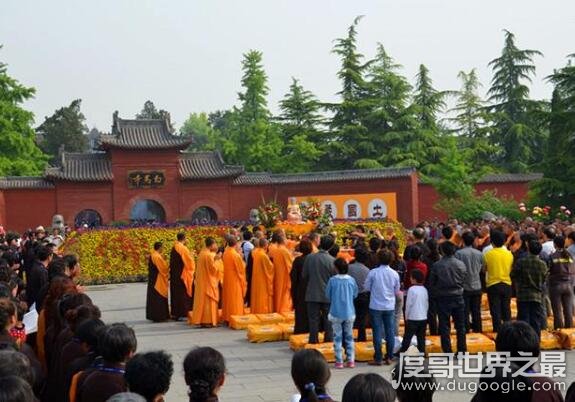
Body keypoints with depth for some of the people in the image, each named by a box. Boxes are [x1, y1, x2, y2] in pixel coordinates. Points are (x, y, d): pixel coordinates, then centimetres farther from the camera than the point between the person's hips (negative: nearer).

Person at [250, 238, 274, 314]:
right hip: (263, 279, -8)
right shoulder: (263, 255, -24)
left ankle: (256, 312, 23)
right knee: (263, 296, 3)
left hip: (256, 278, 8)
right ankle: (263, 312, 8)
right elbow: (270, 267, -18)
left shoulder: (255, 252, -1)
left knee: (257, 295, 16)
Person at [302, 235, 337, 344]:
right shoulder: (332, 260, -13)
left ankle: (313, 341, 11)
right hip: (328, 295, -1)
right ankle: (329, 341, 13)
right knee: (328, 320, 9)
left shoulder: (310, 257, -8)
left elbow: (304, 276, 1)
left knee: (314, 320, 9)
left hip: (313, 294, 1)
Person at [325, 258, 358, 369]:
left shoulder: (332, 280, -13)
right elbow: (355, 295, 5)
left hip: (336, 313, -2)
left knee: (338, 337, 6)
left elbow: (328, 295, -1)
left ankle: (339, 361, 6)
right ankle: (351, 360, 13)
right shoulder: (351, 280, -6)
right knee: (349, 337, 13)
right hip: (349, 313, 2)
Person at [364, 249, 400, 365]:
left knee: (378, 333, 3)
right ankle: (389, 357, 14)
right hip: (390, 307, 2)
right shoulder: (395, 274, -4)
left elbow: (367, 288, -2)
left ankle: (378, 359, 5)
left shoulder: (373, 273, -12)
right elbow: (397, 291, 6)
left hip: (376, 307, -2)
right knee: (390, 332, 10)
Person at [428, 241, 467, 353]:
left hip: (443, 298, -2)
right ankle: (462, 350, 17)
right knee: (460, 325, 13)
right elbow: (463, 280, 2)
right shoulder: (461, 264, -6)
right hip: (458, 297, 2)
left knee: (444, 326, 5)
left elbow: (431, 283, -3)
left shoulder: (436, 266, -11)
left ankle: (447, 351, 5)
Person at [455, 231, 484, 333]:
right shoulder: (479, 254, -1)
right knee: (476, 311, 12)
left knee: (465, 311, 3)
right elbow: (482, 268, 8)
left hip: (464, 287, -4)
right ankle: (477, 329, 19)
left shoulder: (459, 253, -14)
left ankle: (465, 330, 4)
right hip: (477, 286, 4)